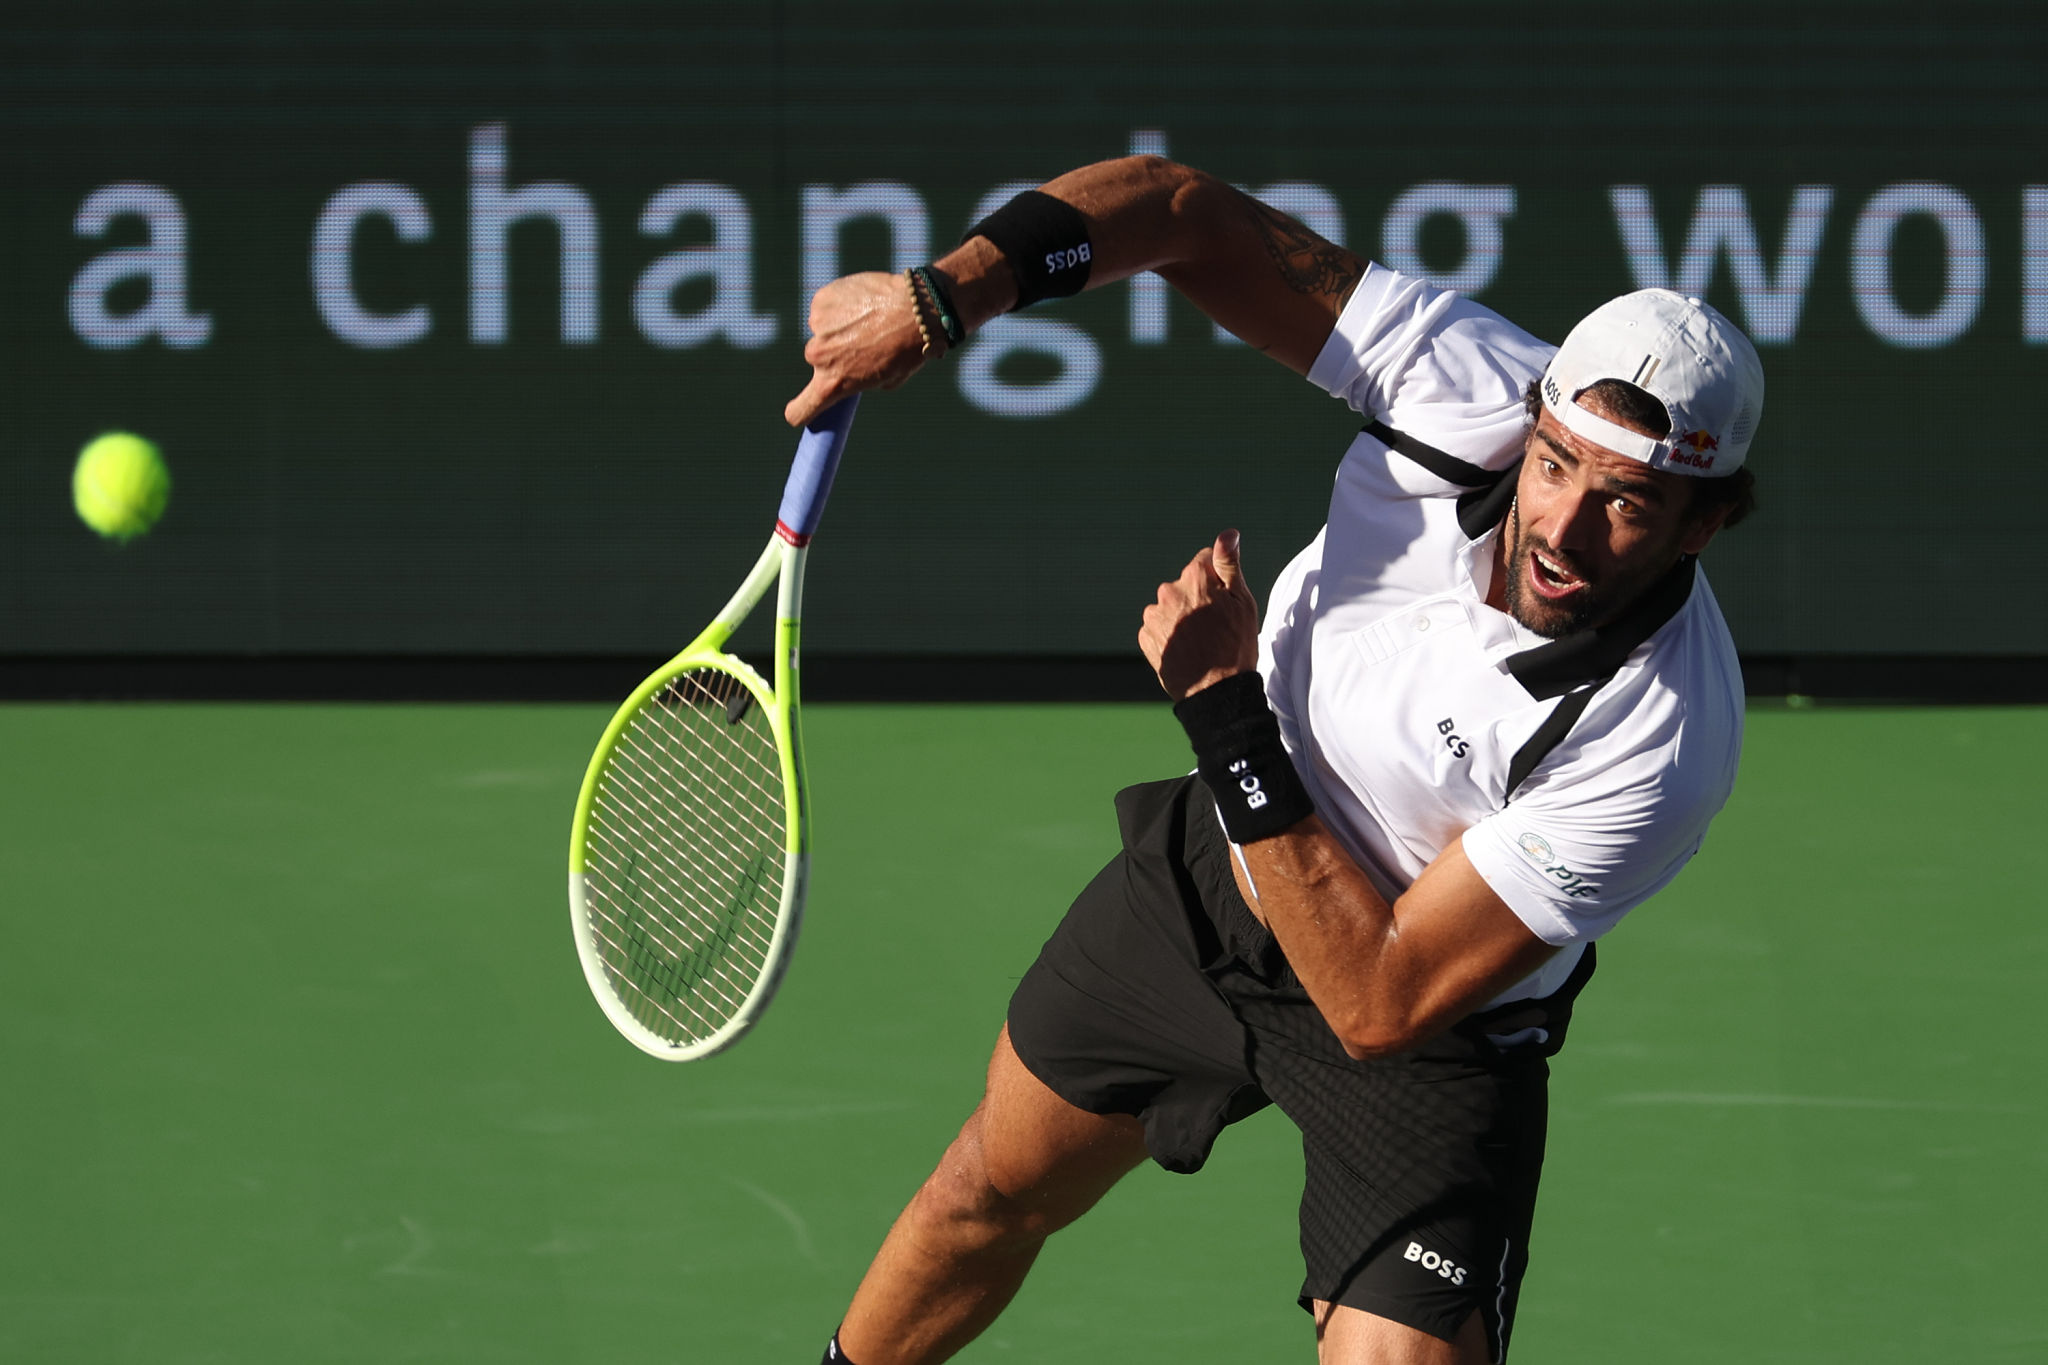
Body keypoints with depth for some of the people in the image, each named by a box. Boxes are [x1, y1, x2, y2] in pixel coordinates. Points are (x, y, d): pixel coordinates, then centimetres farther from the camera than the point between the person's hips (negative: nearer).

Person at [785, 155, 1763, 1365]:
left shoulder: (1662, 751, -39)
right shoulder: (1472, 385, -29)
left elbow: (1380, 1006, -34)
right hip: (1210, 870, 4)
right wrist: (942, 297, -33)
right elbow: (1188, 210, -19)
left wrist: (1225, 708, -33)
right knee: (996, 1193, 23)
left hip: (1430, 1032, -4)